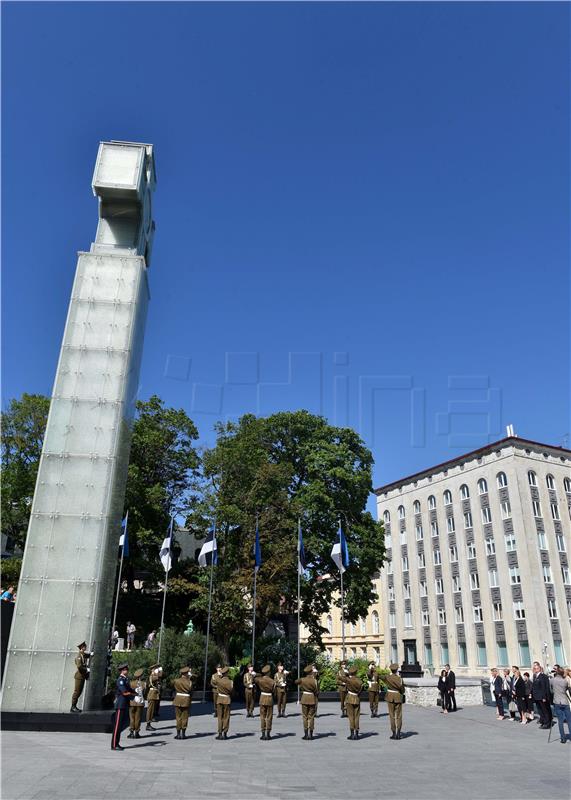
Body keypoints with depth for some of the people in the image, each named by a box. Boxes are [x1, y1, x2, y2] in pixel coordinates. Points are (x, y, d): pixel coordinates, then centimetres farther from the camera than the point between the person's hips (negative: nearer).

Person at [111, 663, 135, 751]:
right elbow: (125, 692, -21)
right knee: (117, 725, -5)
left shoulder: (125, 680, 16)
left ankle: (116, 744, 18)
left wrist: (134, 693, -2)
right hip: (120, 705, -9)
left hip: (124, 705, 9)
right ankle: (114, 745, 0)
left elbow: (130, 690, 17)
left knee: (120, 725, 12)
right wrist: (133, 694, -8)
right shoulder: (120, 680, -14)